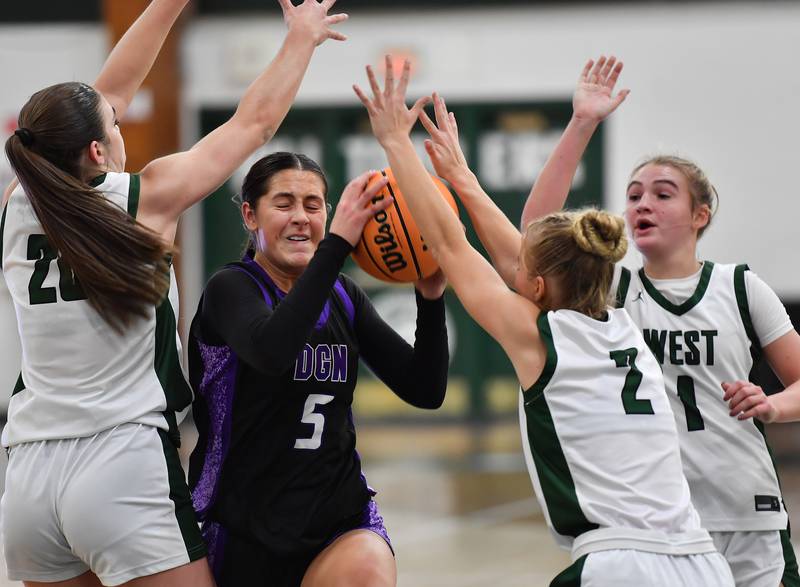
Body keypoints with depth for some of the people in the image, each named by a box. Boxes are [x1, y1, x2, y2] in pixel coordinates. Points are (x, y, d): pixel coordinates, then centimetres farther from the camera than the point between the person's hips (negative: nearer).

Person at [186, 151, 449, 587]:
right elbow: (272, 350, -30)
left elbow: (426, 391, 1)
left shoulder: (343, 297, 8)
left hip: (341, 520, 3)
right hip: (244, 529, -3)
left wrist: (431, 298, -14)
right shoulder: (230, 289, -7)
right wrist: (337, 242, -34)